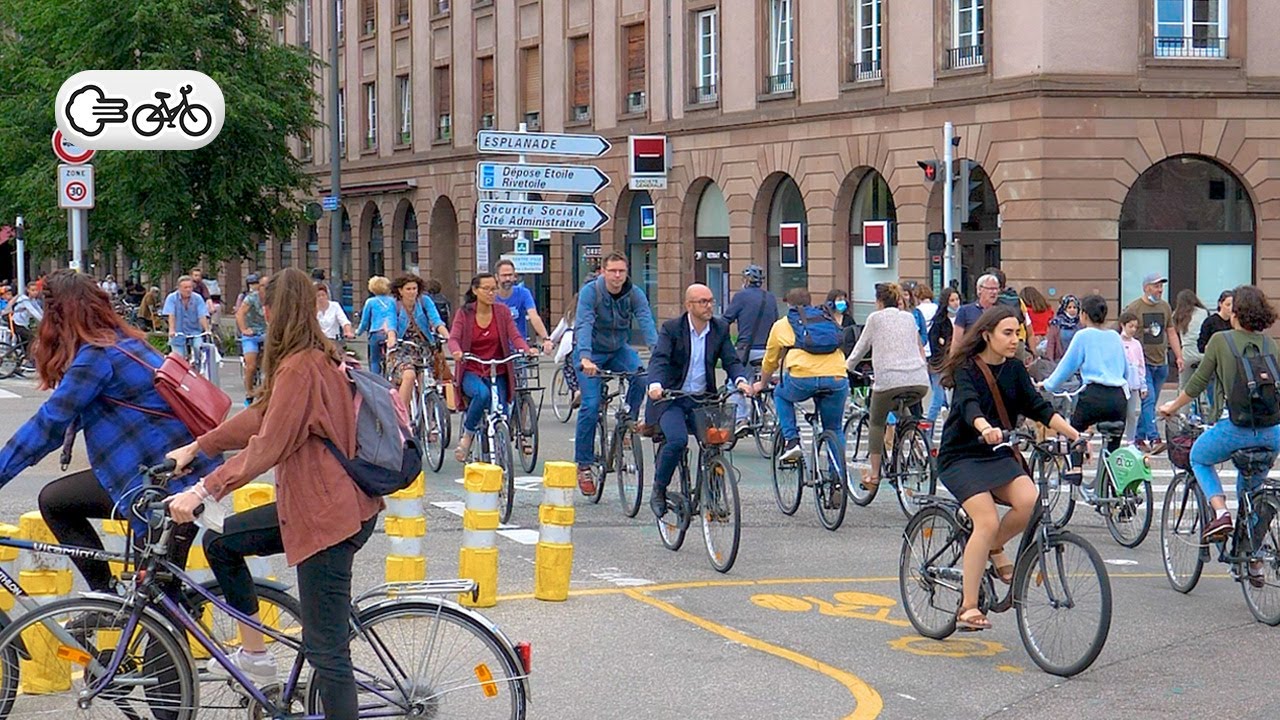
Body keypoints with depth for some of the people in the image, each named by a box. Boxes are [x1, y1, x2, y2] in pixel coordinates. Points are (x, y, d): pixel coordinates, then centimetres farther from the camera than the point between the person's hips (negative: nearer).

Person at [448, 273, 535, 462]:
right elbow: (453, 338, -12)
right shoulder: (464, 313, -1)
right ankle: (467, 435, -12)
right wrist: (456, 352, -36)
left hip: (498, 373, 3)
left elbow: (515, 336, -6)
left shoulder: (502, 311, 3)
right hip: (471, 372, -2)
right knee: (482, 394, -35)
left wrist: (527, 349, -27)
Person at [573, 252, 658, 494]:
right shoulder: (590, 292, -20)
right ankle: (583, 465, -4)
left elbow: (646, 323, -24)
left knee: (641, 375, -28)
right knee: (591, 406, -14)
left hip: (619, 350, 3)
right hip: (592, 353, -3)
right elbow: (583, 325, -32)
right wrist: (585, 358, -48)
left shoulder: (635, 294, -11)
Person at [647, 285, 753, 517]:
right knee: (677, 441, -26)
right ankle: (658, 491, -5)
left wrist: (740, 380, -25)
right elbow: (659, 359, -20)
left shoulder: (720, 329, 4)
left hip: (702, 400, 4)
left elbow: (731, 360, -2)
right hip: (671, 399, -4)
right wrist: (655, 384, -40)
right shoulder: (671, 328, -7)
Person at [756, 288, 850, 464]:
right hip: (837, 378, 2)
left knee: (781, 394, 31)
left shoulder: (781, 325, 23)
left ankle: (791, 441, 15)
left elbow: (770, 361, 34)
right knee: (834, 430, 19)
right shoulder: (829, 320, 30)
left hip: (802, 378, -2)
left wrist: (762, 384, 53)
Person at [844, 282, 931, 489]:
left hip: (890, 380, -4)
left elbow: (861, 348, 16)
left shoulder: (875, 318, 10)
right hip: (920, 382, 4)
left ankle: (874, 474, 7)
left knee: (876, 423, 15)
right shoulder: (909, 318, 21)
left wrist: (845, 370, 30)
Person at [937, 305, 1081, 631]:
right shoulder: (966, 370, -11)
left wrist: (1073, 433, -14)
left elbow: (1039, 407, 0)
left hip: (998, 455, 5)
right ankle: (968, 607, -15)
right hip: (960, 457, -5)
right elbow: (969, 405, -30)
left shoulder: (1014, 370, 7)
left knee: (1029, 500, -24)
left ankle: (994, 549, 6)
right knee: (988, 522, -23)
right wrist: (986, 429, -51)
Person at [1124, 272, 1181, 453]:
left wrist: (1179, 356, 11)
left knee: (1151, 402, 9)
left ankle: (1140, 438, 17)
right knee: (1148, 400, -14)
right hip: (1142, 362, -6)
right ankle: (1154, 439, -21)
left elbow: (1171, 333, 18)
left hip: (1161, 363, 6)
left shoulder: (1165, 307, 12)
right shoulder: (1134, 308, -6)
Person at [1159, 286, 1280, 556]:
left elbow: (1198, 383, 2)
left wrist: (1172, 407, 18)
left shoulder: (1220, 340, -2)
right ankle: (1254, 558, 23)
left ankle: (1220, 511, 1)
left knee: (1199, 458, 25)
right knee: (1250, 485, 26)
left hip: (1238, 429, -4)